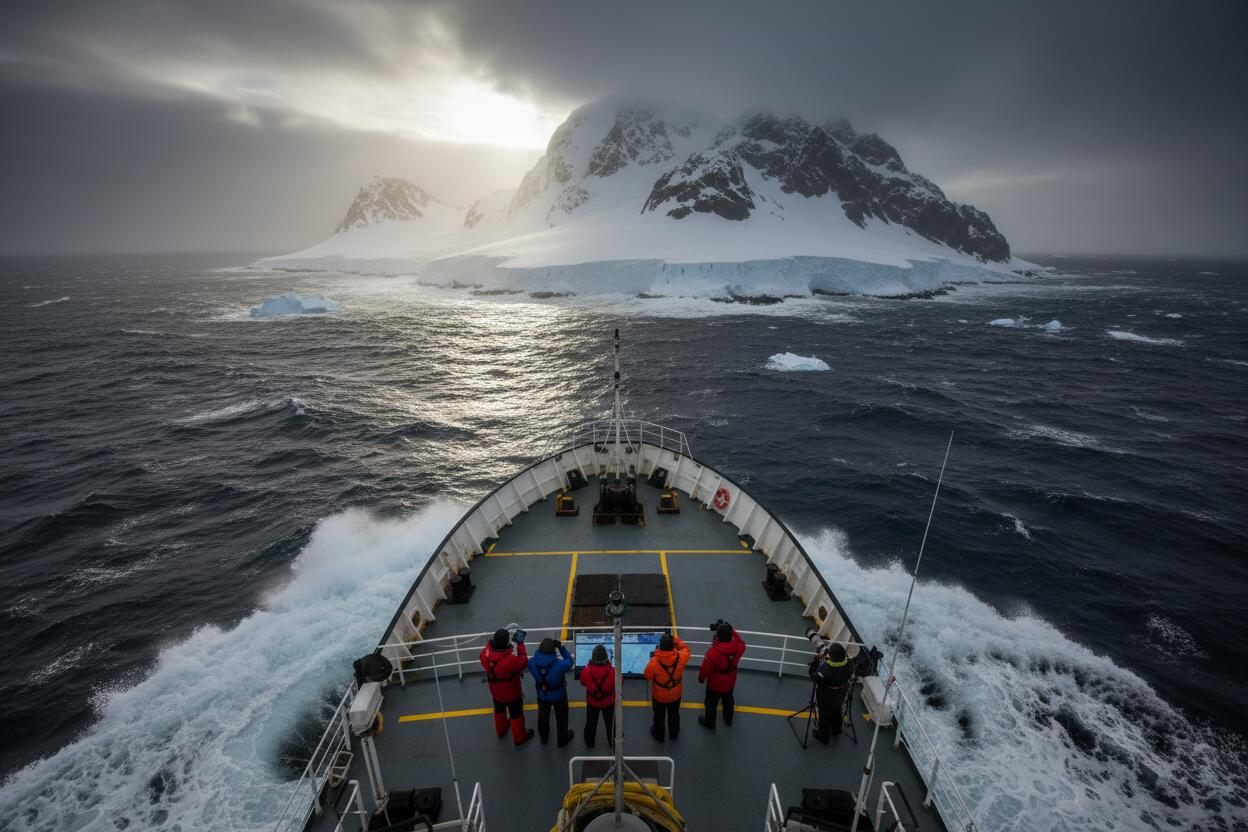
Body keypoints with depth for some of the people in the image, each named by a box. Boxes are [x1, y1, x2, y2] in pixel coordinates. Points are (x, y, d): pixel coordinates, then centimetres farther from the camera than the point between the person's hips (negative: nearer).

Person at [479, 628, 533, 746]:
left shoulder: (485, 653, -28)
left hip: (496, 692, 5)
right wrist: (520, 644, -24)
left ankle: (500, 730, 61)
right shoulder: (511, 660, -44)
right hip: (512, 693, -5)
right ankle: (520, 737, 46)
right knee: (516, 714, 23)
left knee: (499, 711, 34)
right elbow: (524, 662, -26)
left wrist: (493, 640, -14)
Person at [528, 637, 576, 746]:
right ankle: (562, 739, 49)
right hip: (558, 696, -3)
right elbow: (569, 661, -20)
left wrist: (541, 648, -19)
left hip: (542, 695, 3)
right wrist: (561, 647, -22)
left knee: (543, 716, 32)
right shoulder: (559, 665, -40)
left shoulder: (532, 662, -31)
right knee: (561, 718, 26)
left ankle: (543, 736, 58)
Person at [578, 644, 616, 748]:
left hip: (592, 702, 1)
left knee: (591, 723, 28)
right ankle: (612, 742, 47)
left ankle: (589, 743, 49)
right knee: (610, 722, 26)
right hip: (608, 702, -1)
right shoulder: (612, 671, -35)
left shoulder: (586, 670, -32)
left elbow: (583, 683, -9)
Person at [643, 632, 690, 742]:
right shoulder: (680, 658, -32)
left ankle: (658, 735, 52)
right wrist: (676, 640, -13)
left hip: (659, 696, -2)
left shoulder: (654, 662, -38)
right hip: (675, 695, 2)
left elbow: (648, 676, -18)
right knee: (674, 715, 31)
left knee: (659, 716, 28)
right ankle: (673, 733, 55)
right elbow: (685, 648, -9)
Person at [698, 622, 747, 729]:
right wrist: (731, 630, -9)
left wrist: (701, 678, -4)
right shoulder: (737, 647, -28)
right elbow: (742, 642, -1)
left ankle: (709, 722, 44)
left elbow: (705, 669, -24)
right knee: (728, 701, 31)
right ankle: (728, 719, 54)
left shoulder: (713, 652, -39)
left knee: (711, 703, 22)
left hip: (715, 684, -4)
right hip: (730, 683, 4)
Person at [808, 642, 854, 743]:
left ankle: (823, 736, 43)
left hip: (826, 696, -5)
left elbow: (814, 677, -26)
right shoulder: (849, 665, -27)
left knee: (824, 715, 21)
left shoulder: (825, 668, -43)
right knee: (837, 712, 32)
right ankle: (836, 731, 57)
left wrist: (816, 661, -21)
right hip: (840, 694, 5)